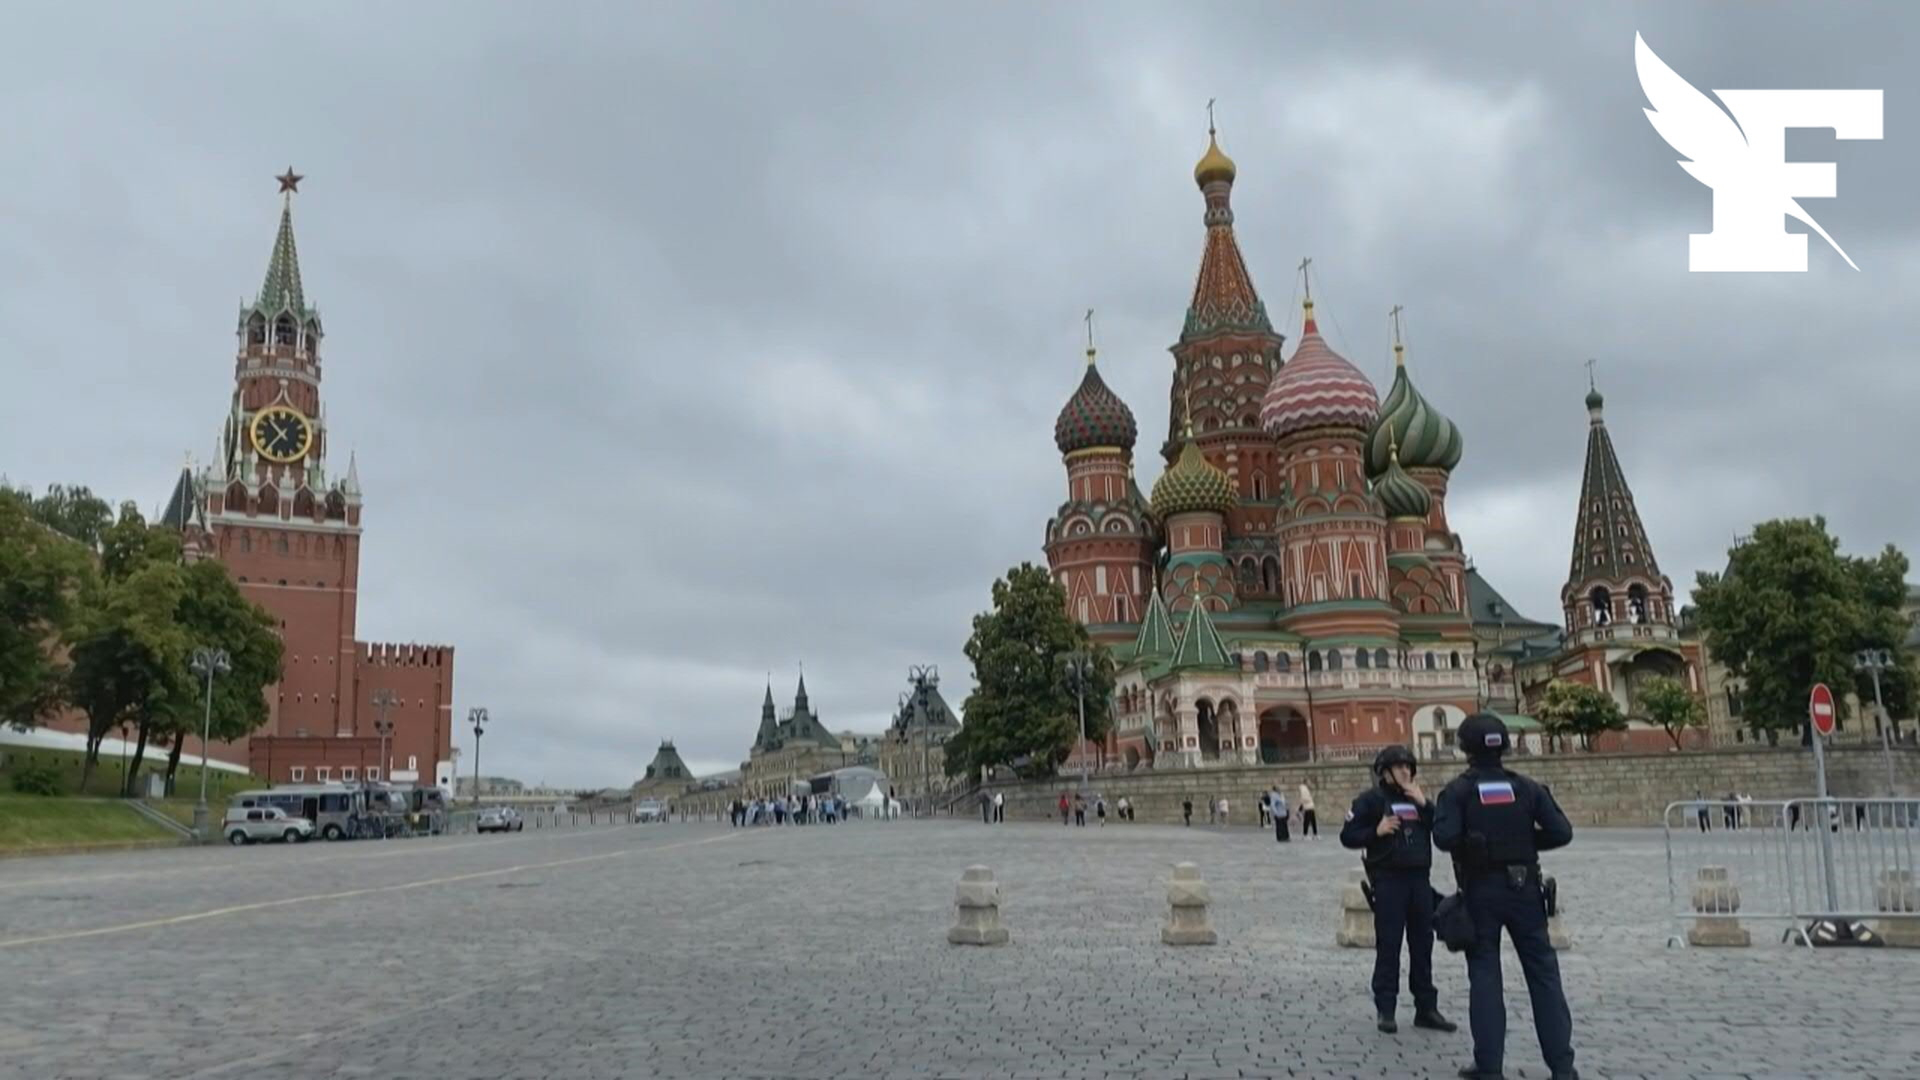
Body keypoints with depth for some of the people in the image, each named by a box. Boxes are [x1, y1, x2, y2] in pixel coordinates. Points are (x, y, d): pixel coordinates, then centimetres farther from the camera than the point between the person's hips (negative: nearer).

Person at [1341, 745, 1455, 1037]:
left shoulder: (1417, 797, 14)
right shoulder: (1371, 799, -1)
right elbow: (1348, 836, -4)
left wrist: (1424, 805, -7)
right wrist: (1376, 831, -19)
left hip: (1420, 878, 5)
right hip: (1388, 879, -5)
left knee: (1423, 944, 8)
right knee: (1388, 945, -3)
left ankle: (1426, 1008, 16)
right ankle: (1385, 1010, 3)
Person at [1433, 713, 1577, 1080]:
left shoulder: (1458, 790, -6)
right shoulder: (1525, 787, 2)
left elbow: (1444, 837, -19)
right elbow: (1561, 832, -4)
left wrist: (1468, 845, 2)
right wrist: (1525, 841, 10)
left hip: (1481, 890, -2)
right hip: (1523, 887, 2)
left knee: (1484, 974, 4)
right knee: (1543, 971, 8)